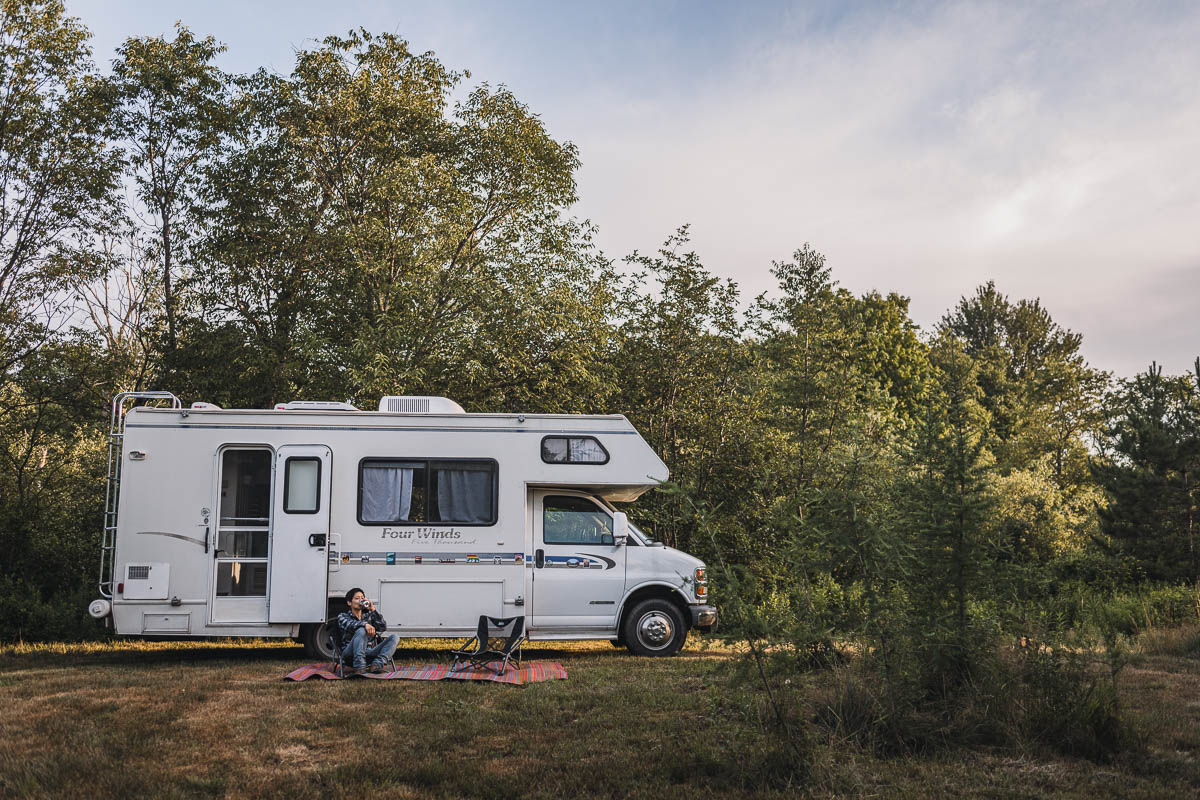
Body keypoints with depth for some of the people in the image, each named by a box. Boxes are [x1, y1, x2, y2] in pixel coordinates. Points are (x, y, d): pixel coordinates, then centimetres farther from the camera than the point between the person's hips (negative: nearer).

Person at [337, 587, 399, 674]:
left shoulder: (368, 615, 20)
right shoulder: (343, 616, 10)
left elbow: (383, 627, 3)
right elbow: (348, 625, -17)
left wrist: (373, 609, -6)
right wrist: (365, 624, -37)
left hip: (367, 652, 4)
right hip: (350, 653, -4)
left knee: (394, 637, -13)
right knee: (361, 631, -32)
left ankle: (378, 664, -36)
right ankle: (359, 667, -41)